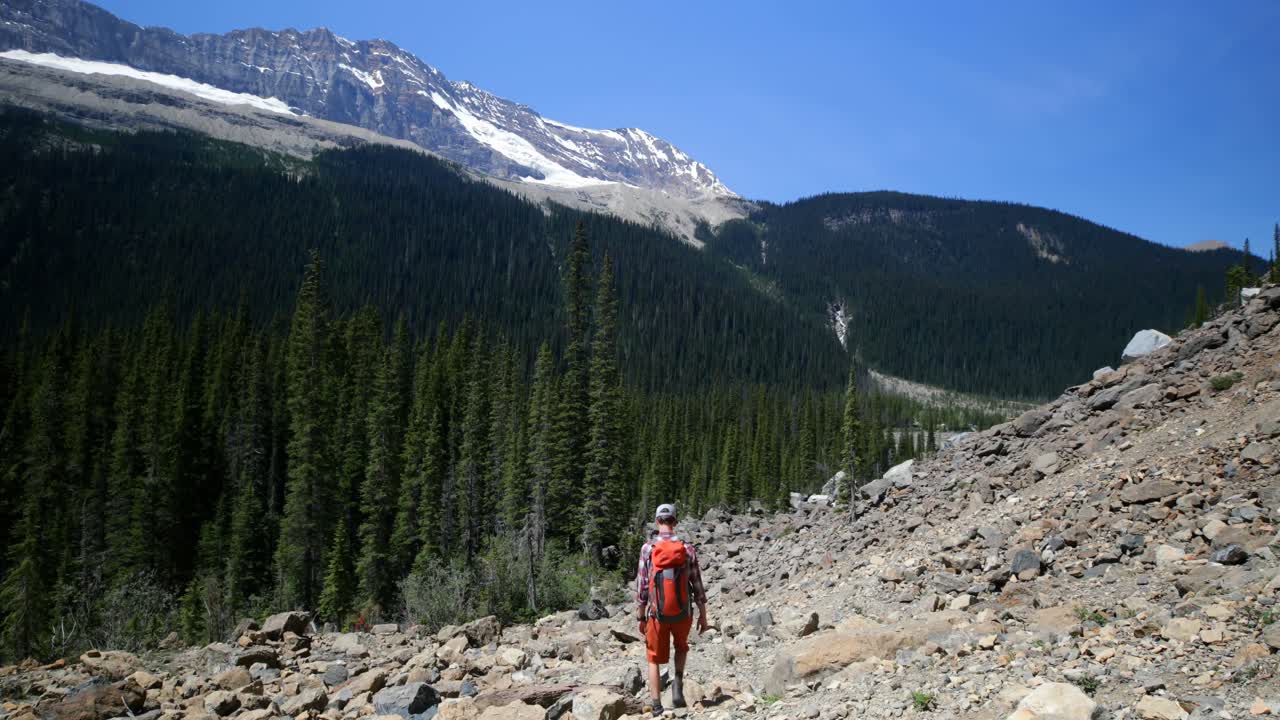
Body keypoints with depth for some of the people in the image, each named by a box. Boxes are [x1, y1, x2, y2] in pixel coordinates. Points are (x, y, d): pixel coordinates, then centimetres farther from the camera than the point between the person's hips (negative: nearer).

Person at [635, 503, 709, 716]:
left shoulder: (648, 549, -8)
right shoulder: (688, 549, -6)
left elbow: (641, 586, -6)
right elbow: (697, 585, -2)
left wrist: (641, 617, 3)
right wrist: (703, 616, 9)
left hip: (657, 615, -1)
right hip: (683, 614, 1)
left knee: (654, 660, 14)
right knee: (681, 647, 30)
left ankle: (657, 709, 10)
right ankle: (678, 683, 8)